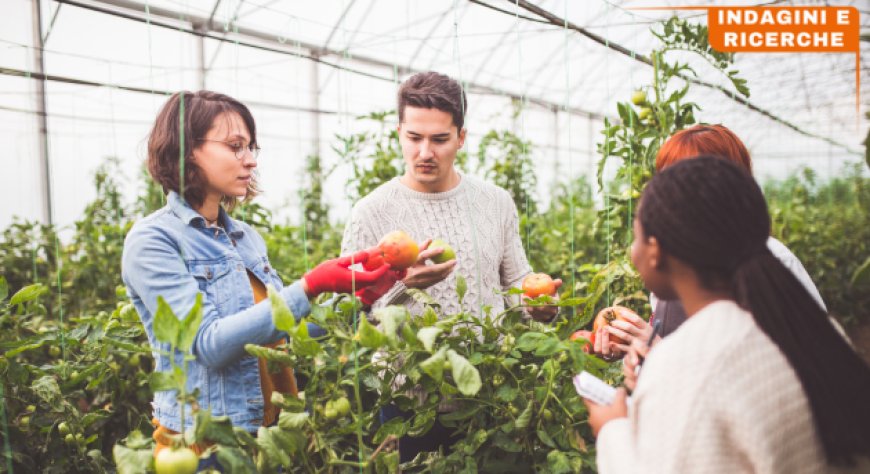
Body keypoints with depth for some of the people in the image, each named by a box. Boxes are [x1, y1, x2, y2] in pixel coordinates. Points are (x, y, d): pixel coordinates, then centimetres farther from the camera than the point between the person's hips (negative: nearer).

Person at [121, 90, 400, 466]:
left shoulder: (248, 238, 9)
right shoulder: (152, 240, -13)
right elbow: (209, 343, -23)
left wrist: (354, 299, -1)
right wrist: (310, 288, -28)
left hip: (275, 429, 7)